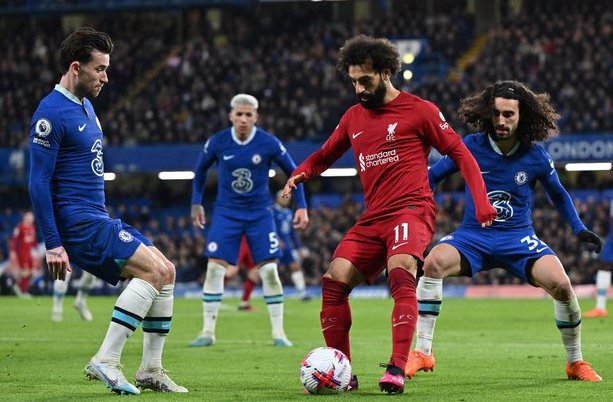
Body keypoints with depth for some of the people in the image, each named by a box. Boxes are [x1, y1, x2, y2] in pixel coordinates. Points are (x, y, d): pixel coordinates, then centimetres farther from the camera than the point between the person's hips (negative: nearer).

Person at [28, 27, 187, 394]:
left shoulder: (86, 106, 16)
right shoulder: (52, 113, -15)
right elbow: (38, 182, -18)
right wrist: (53, 245, -20)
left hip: (98, 220, 10)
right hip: (78, 222, -10)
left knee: (166, 271, 6)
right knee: (153, 269, -18)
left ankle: (151, 370, 10)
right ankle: (106, 361, -18)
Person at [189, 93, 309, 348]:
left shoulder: (269, 143, -11)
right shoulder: (217, 142, -8)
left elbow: (293, 172, 2)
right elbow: (200, 170, 11)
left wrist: (301, 207, -3)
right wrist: (196, 203, 9)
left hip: (260, 213, 0)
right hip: (226, 213, 0)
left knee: (269, 270, -6)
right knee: (214, 268, -9)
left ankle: (278, 332, 5)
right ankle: (208, 332, -1)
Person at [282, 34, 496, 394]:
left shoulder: (419, 110, 0)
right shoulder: (353, 117, 16)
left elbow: (461, 153, 1)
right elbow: (325, 155, 26)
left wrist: (482, 203, -10)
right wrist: (300, 174, 3)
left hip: (412, 209, -6)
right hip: (373, 217, 6)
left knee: (401, 273, -31)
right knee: (334, 281, -9)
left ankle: (397, 370, -33)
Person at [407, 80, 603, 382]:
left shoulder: (536, 157, -4)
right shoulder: (471, 147, -6)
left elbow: (558, 195, 15)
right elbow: (432, 177, 7)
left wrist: (580, 230, 7)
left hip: (518, 238, 0)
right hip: (473, 236, 0)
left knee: (561, 284, -24)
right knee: (434, 262, -32)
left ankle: (575, 363, 1)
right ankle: (422, 353, -24)